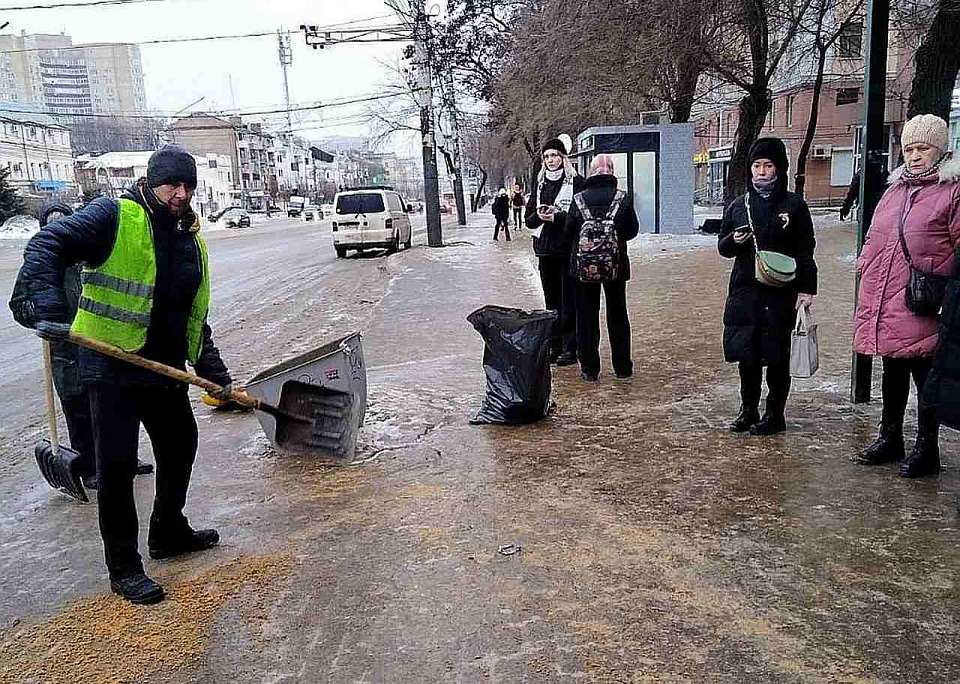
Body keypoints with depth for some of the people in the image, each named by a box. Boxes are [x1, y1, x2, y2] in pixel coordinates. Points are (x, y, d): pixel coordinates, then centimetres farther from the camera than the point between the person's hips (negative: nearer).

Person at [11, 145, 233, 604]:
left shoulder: (191, 242, 11)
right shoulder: (112, 217, -10)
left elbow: (196, 318, 15)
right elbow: (44, 249, -18)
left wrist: (214, 373, 10)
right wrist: (51, 309, -31)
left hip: (164, 369, 7)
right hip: (111, 367, -7)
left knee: (180, 445, 18)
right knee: (117, 465, -3)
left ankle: (169, 532, 39)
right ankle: (123, 569, 11)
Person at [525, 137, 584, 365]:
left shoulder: (576, 183, -3)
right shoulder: (540, 185, 15)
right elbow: (528, 219, 14)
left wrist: (556, 217, -17)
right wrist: (539, 215, -7)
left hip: (569, 250, -6)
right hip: (545, 250, 6)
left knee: (569, 301, -3)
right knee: (551, 300, 10)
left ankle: (570, 348, 2)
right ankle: (554, 345, 18)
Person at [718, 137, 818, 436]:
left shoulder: (794, 205, 0)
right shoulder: (737, 206, 9)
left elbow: (805, 251, -1)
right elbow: (722, 247, 14)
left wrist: (806, 289, -8)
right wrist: (734, 240, -9)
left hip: (781, 294, -3)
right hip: (744, 291, 3)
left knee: (777, 356, 5)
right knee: (746, 354, 8)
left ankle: (775, 414, 17)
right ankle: (748, 410, 23)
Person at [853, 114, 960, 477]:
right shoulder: (894, 189, 17)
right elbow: (873, 238, 23)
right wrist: (866, 269, 14)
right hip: (883, 300, 7)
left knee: (924, 373, 0)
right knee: (892, 372, 16)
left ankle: (926, 449, 13)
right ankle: (890, 439, 29)